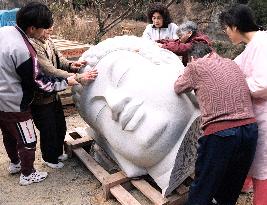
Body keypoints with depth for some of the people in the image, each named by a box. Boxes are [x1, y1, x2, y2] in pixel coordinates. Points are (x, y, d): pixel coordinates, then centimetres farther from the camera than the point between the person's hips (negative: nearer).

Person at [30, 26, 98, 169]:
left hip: (53, 94, 9)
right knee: (48, 131, 10)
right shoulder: (32, 46, -27)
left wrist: (70, 65, -20)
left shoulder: (48, 41, 1)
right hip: (40, 99, -8)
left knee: (60, 126, 22)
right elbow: (51, 71, -32)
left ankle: (58, 153, 46)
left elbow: (59, 58, 3)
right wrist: (78, 78, -33)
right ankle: (49, 159, 36)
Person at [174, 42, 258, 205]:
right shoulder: (232, 64, 16)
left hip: (220, 132, -5)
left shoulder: (196, 66, 2)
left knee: (202, 192, 12)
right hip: (250, 129, 6)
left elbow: (178, 88, 16)